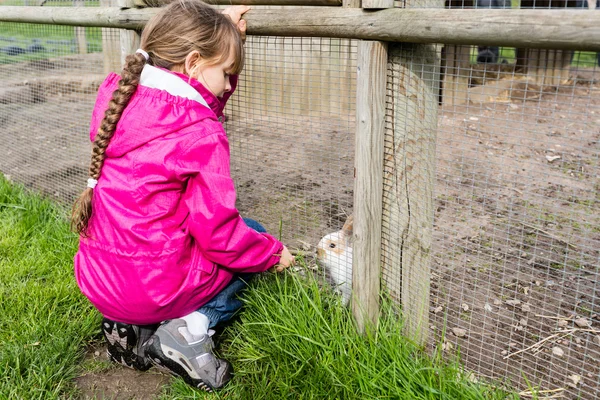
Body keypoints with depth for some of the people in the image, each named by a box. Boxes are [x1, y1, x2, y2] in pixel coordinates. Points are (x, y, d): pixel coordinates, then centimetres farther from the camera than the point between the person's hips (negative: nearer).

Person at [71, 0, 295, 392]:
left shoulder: (116, 96, 0)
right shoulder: (201, 135, -20)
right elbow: (219, 232, -17)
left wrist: (223, 35, 12)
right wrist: (273, 253, 1)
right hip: (158, 284, -7)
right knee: (253, 237, 18)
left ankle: (129, 324, 14)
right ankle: (190, 330, -2)